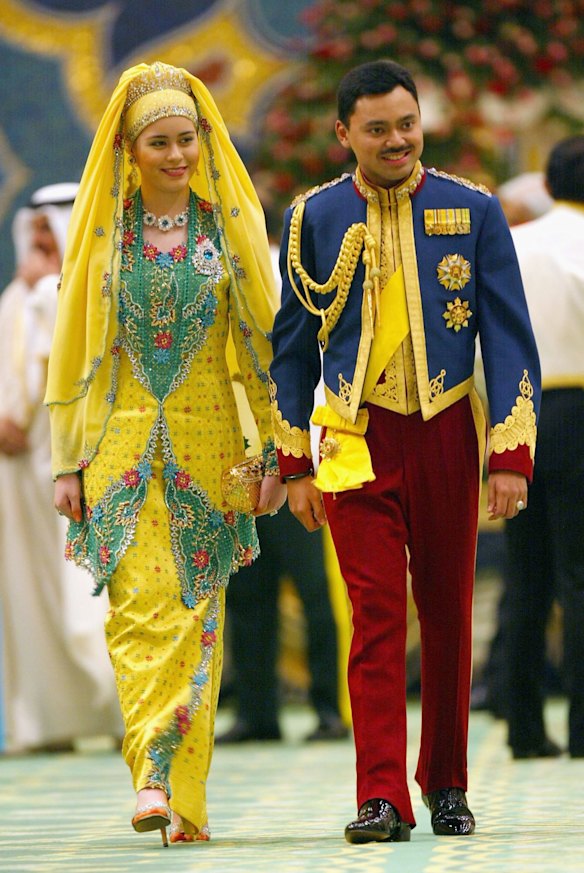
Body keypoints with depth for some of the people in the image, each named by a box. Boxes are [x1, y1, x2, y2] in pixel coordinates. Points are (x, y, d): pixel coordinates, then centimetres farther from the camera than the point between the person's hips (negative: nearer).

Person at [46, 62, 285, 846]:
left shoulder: (230, 224, 5)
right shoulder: (104, 228, 5)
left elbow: (263, 339, 6)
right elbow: (74, 345, 8)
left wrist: (278, 453, 1)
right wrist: (67, 459, 2)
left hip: (207, 442, 1)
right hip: (122, 440, -1)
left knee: (195, 611, 1)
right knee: (140, 605, -15)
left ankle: (187, 798, 5)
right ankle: (153, 777, -22)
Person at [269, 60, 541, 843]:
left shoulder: (473, 212, 0)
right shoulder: (314, 218, 2)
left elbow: (510, 337, 1)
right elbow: (293, 346, 9)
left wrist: (512, 456, -6)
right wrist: (294, 464, 6)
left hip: (447, 434, 1)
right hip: (359, 440, -1)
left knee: (447, 615, 8)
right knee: (376, 615, -9)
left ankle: (446, 784, 21)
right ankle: (382, 797, -11)